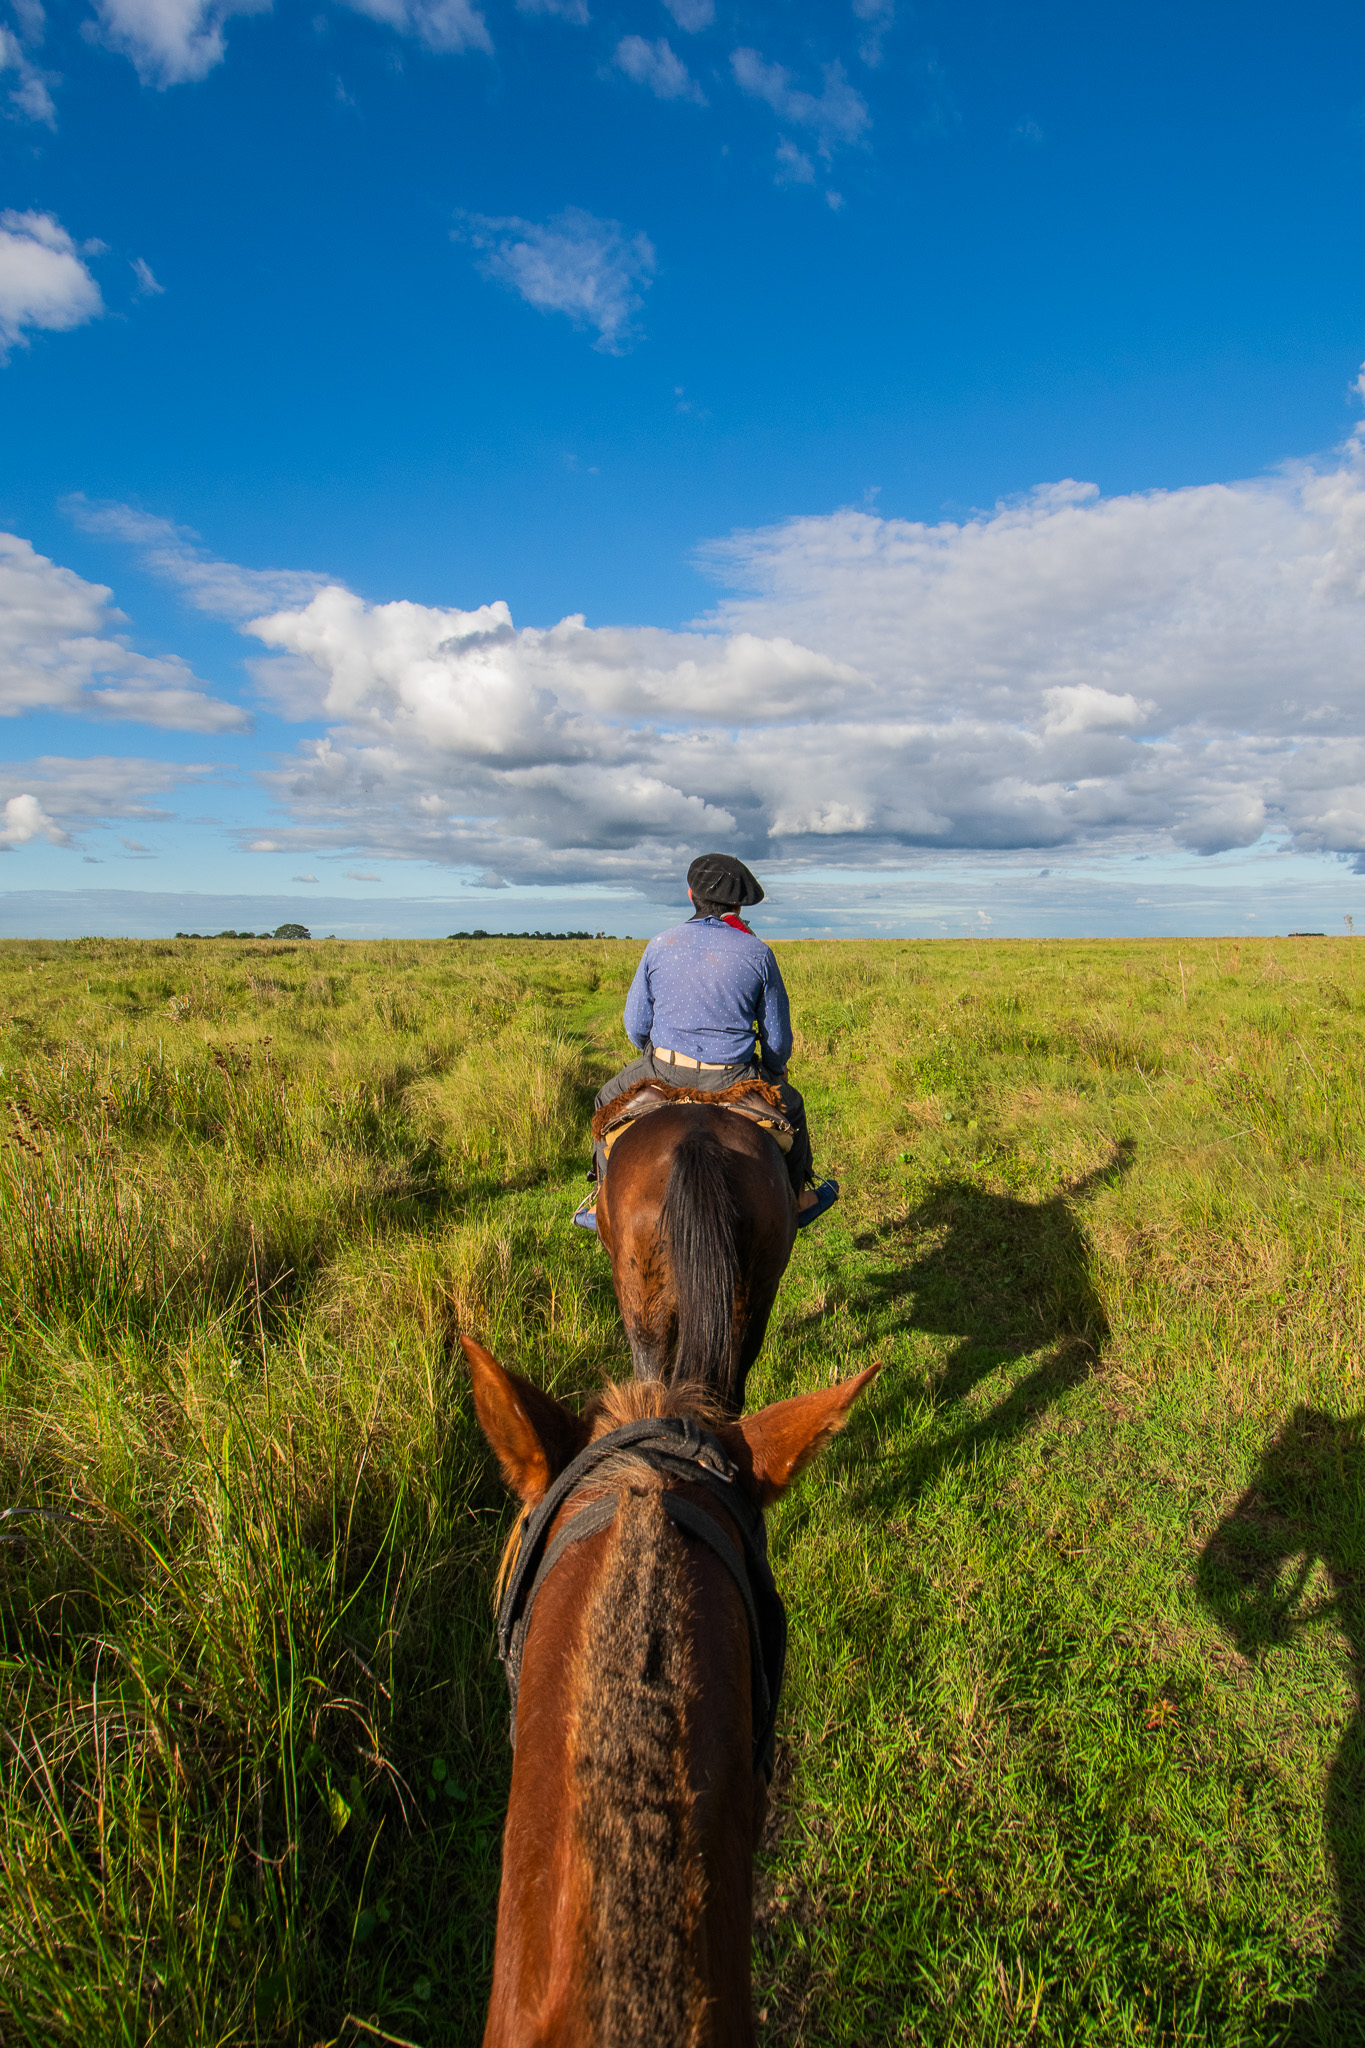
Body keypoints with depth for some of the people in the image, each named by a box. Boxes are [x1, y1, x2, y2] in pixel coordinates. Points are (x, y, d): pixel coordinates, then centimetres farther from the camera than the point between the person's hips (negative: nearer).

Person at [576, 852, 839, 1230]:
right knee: (789, 1106, 30)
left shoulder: (661, 945, -2)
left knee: (610, 1101, 30)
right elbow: (778, 1036, 2)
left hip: (663, 1072, 1)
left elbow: (635, 1025, 4)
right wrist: (773, 1071, 23)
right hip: (734, 1079, 0)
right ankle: (798, 1200, 43)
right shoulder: (758, 953, -5)